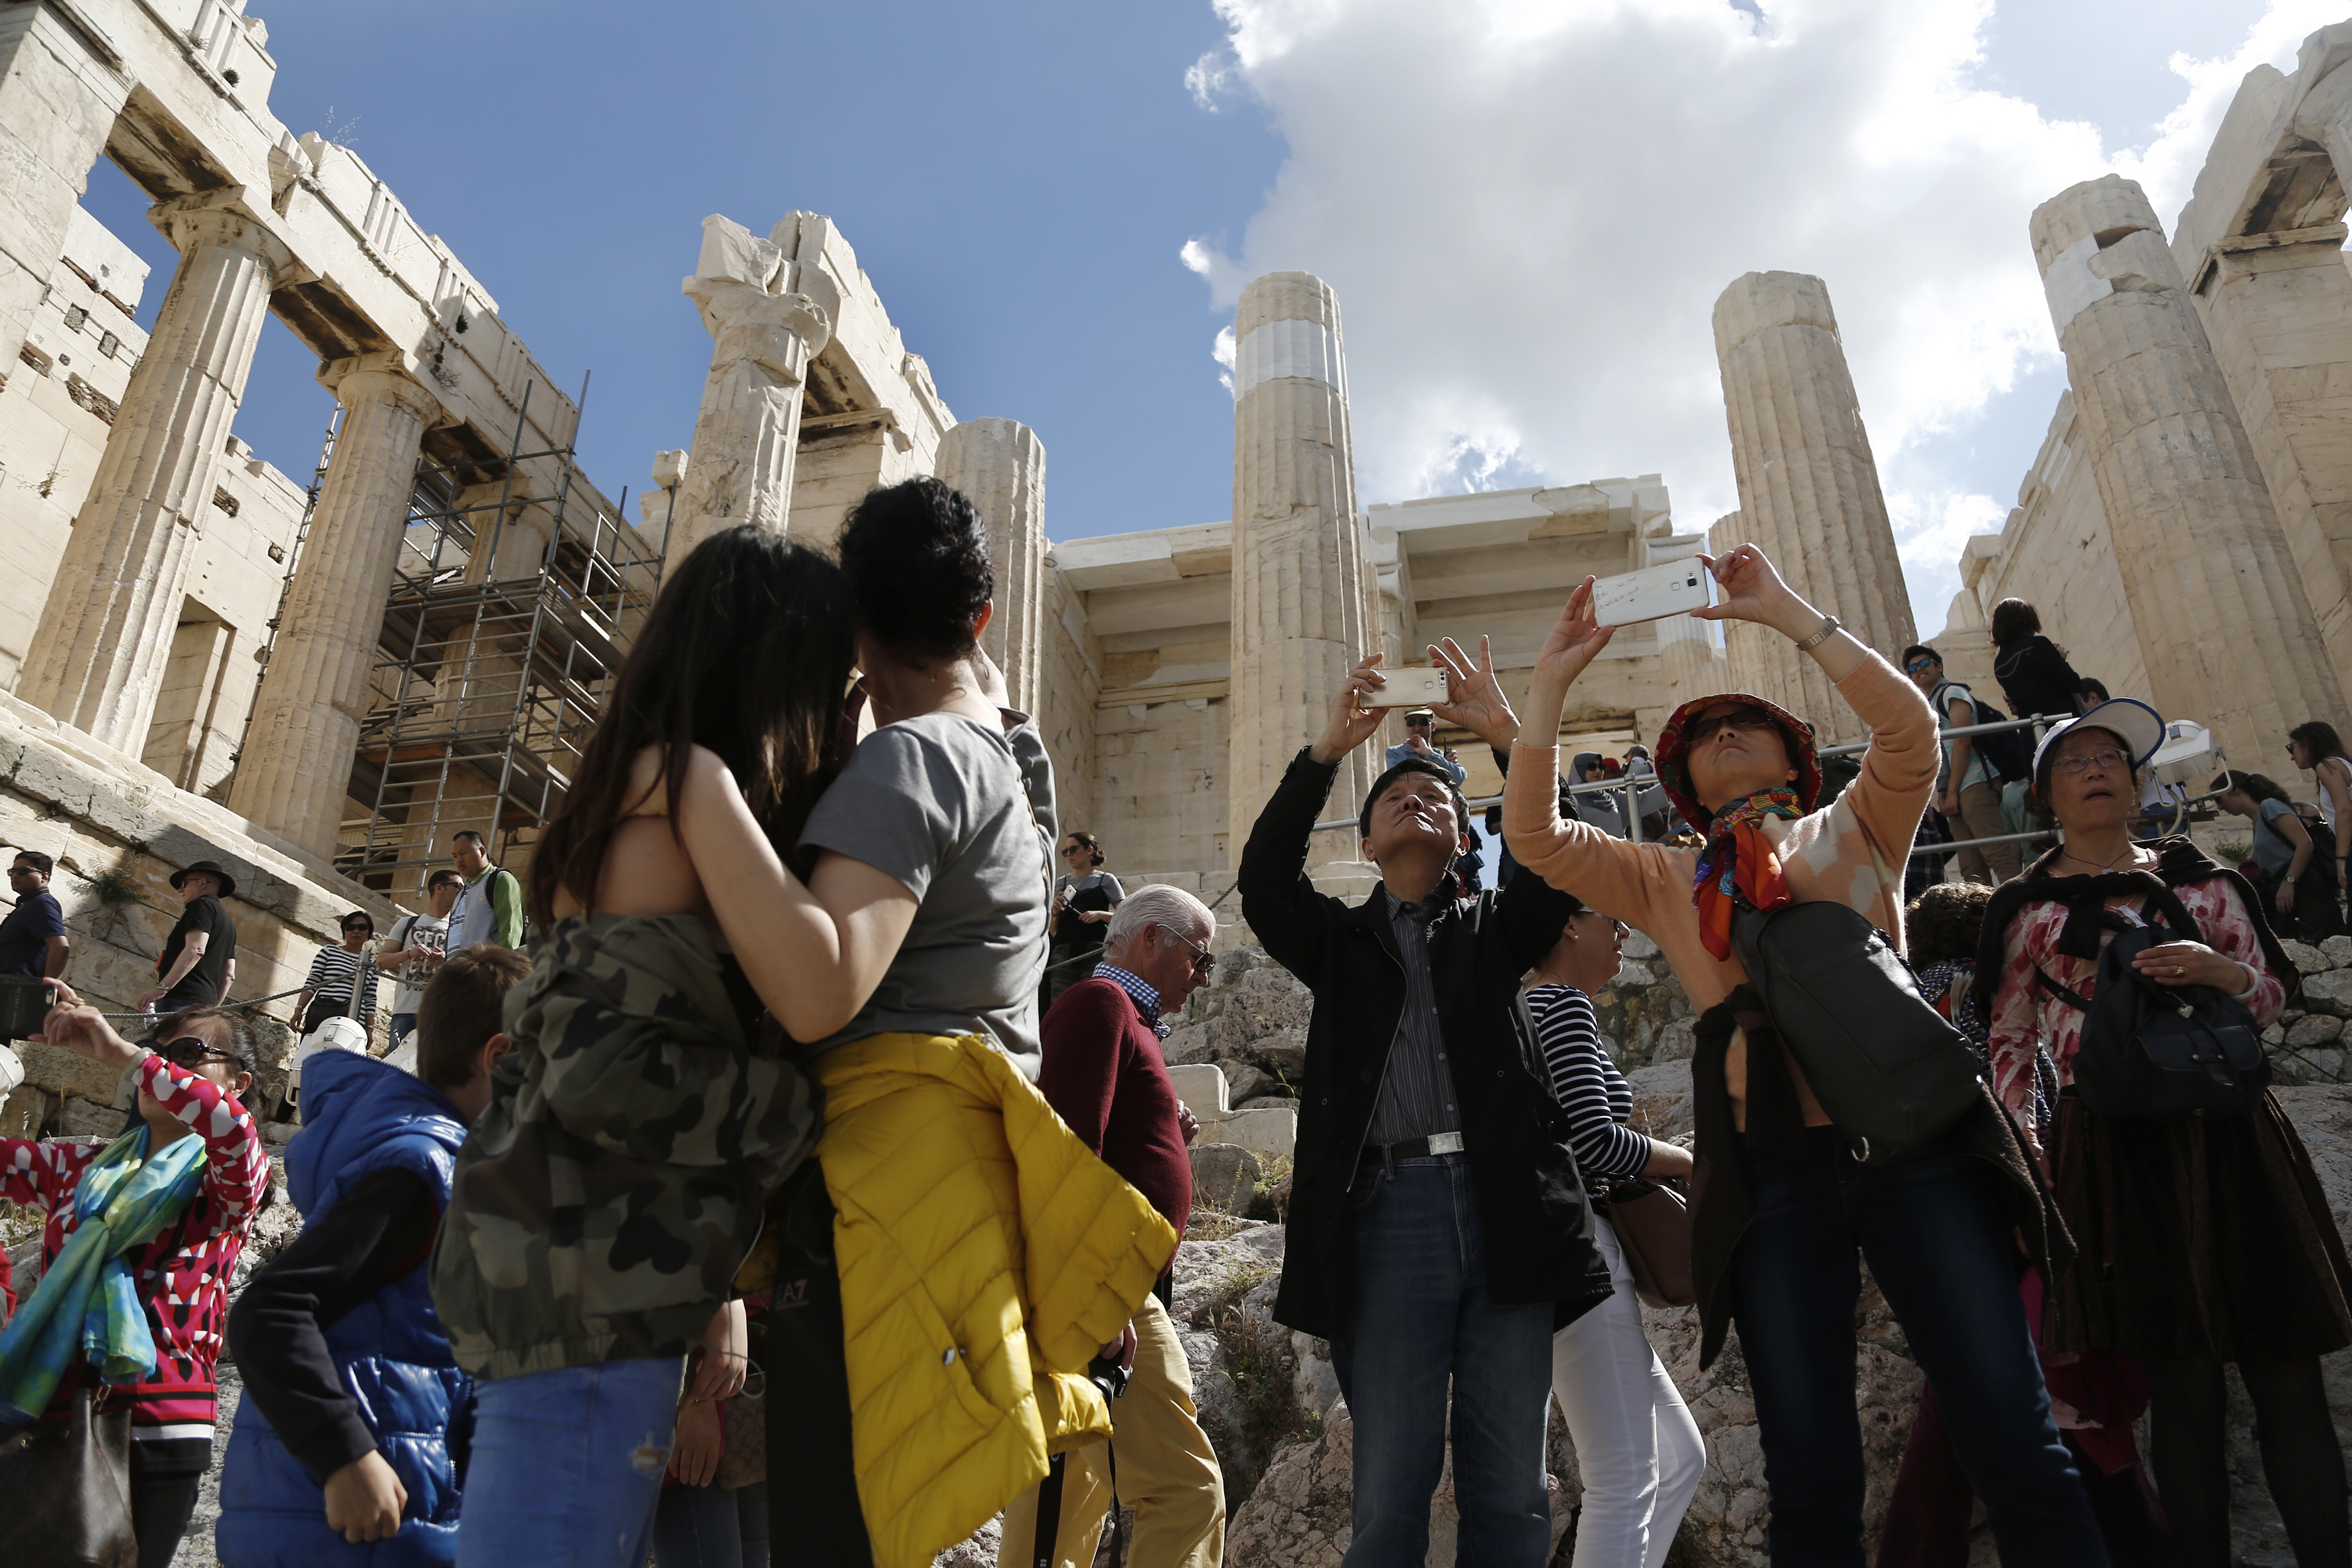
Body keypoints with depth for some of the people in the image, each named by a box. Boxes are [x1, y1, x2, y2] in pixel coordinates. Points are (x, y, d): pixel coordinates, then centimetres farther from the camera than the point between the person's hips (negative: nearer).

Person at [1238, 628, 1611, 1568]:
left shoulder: (1494, 932, 21)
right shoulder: (1338, 940, 18)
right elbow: (1264, 880, 1)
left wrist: (1507, 732, -2)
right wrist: (1329, 749, -3)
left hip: (1503, 1208, 1)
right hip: (1388, 1209, -1)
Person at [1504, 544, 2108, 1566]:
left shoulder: (1853, 831, 17)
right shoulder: (1667, 880, 19)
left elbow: (1908, 725, -1)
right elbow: (1533, 837, 8)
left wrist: (1785, 612, -1)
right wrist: (1551, 684, 5)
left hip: (1911, 1140, -1)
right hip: (1772, 1166, 1)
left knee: (2014, 1445, -4)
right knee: (1811, 1480, 2)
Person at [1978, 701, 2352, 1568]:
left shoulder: (2197, 877, 11)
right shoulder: (2026, 906, 6)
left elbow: (2272, 993, 13)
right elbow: (2010, 1042, 8)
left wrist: (2221, 970, -10)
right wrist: (2021, 1155, 0)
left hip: (2227, 1131, 2)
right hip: (2116, 1147, -2)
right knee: (2183, 1385, 2)